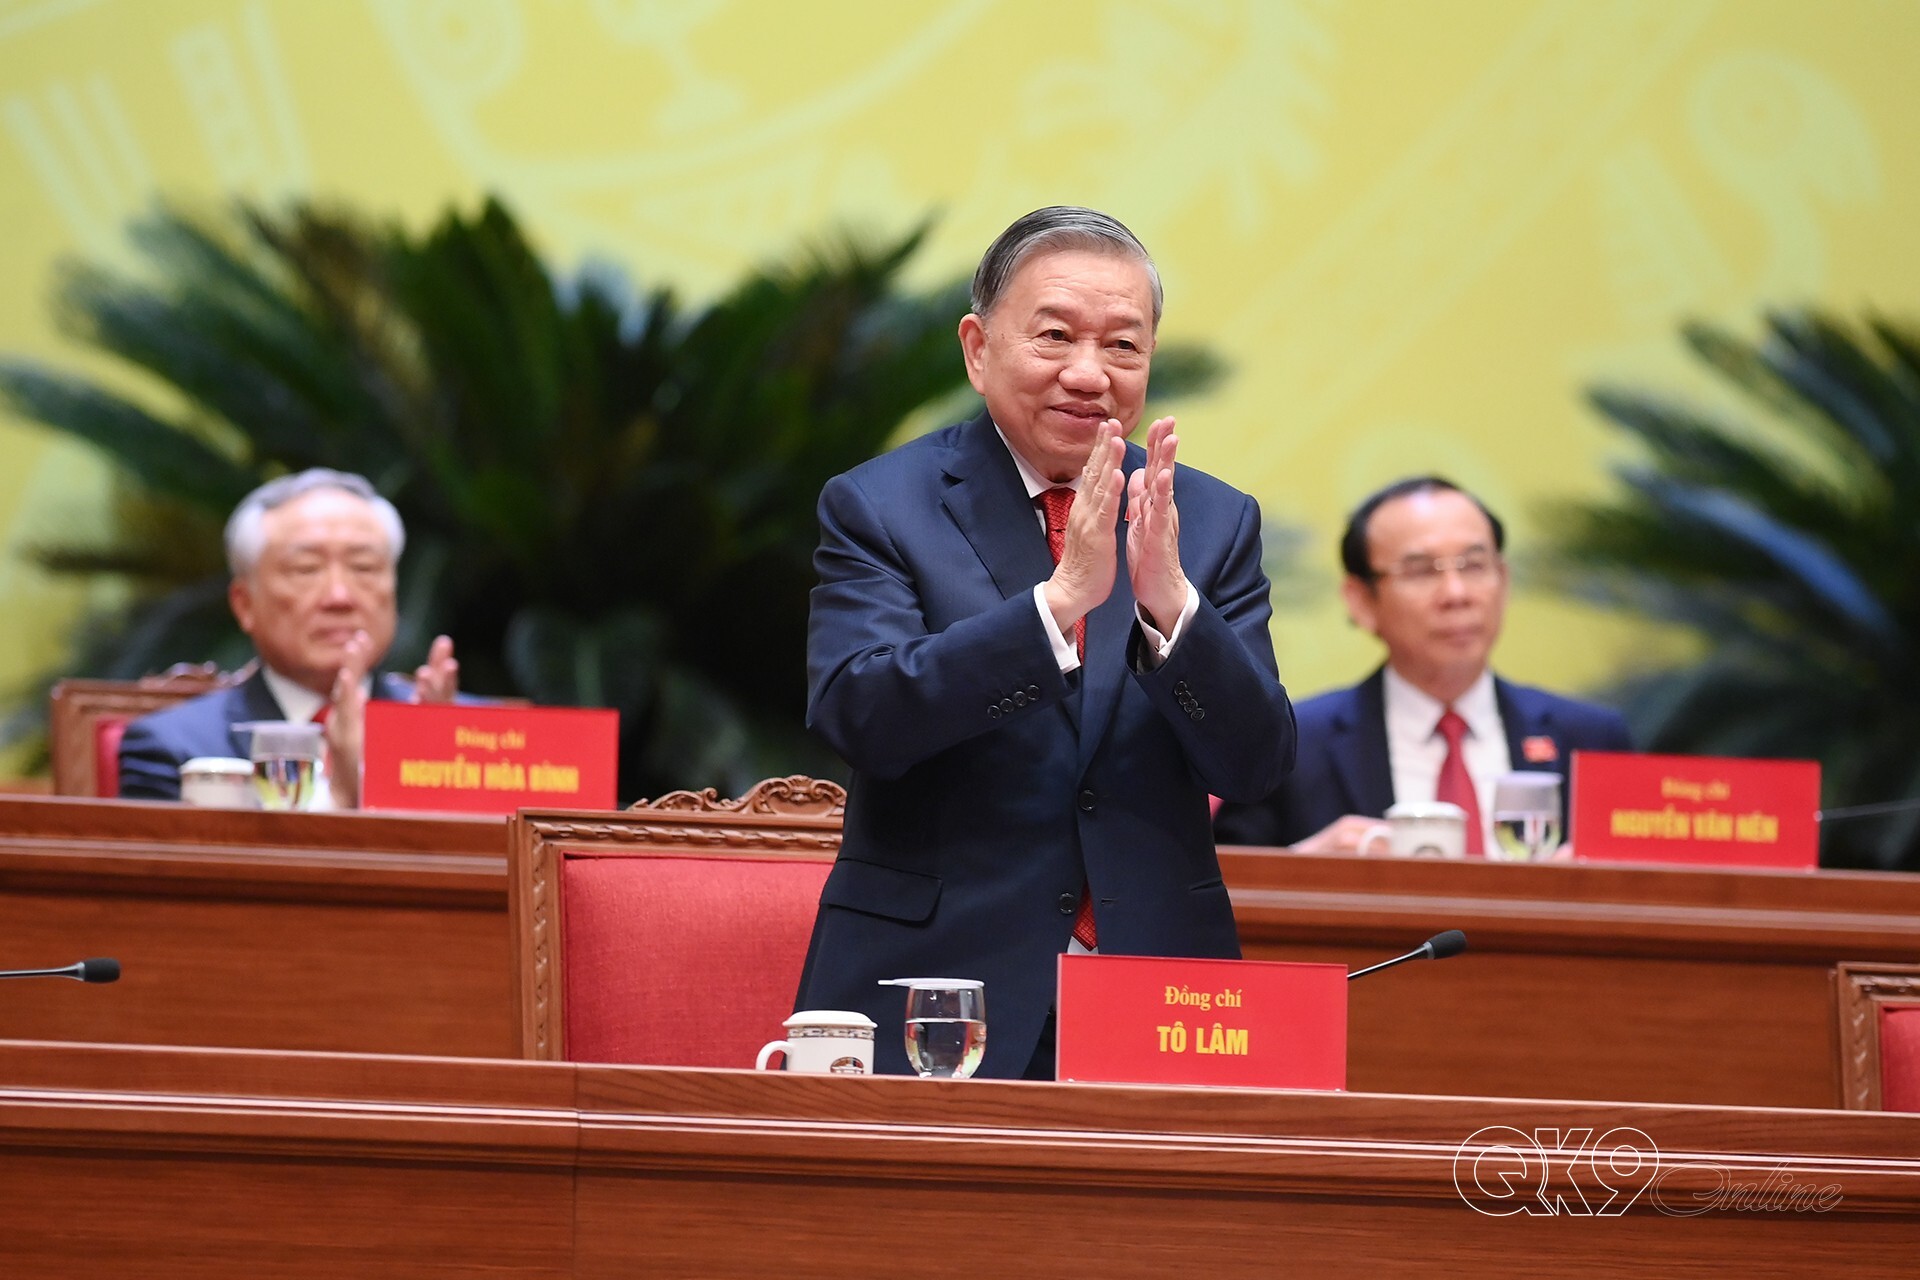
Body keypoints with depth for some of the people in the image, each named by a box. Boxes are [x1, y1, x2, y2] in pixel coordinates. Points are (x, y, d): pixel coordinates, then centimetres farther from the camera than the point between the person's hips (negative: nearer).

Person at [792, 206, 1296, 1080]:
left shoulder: (1215, 523, 8)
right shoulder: (878, 507, 0)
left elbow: (1254, 766, -2)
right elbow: (859, 718, -17)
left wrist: (1169, 600, -20)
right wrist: (1062, 598, -27)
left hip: (1155, 994, 2)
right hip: (929, 988, -2)